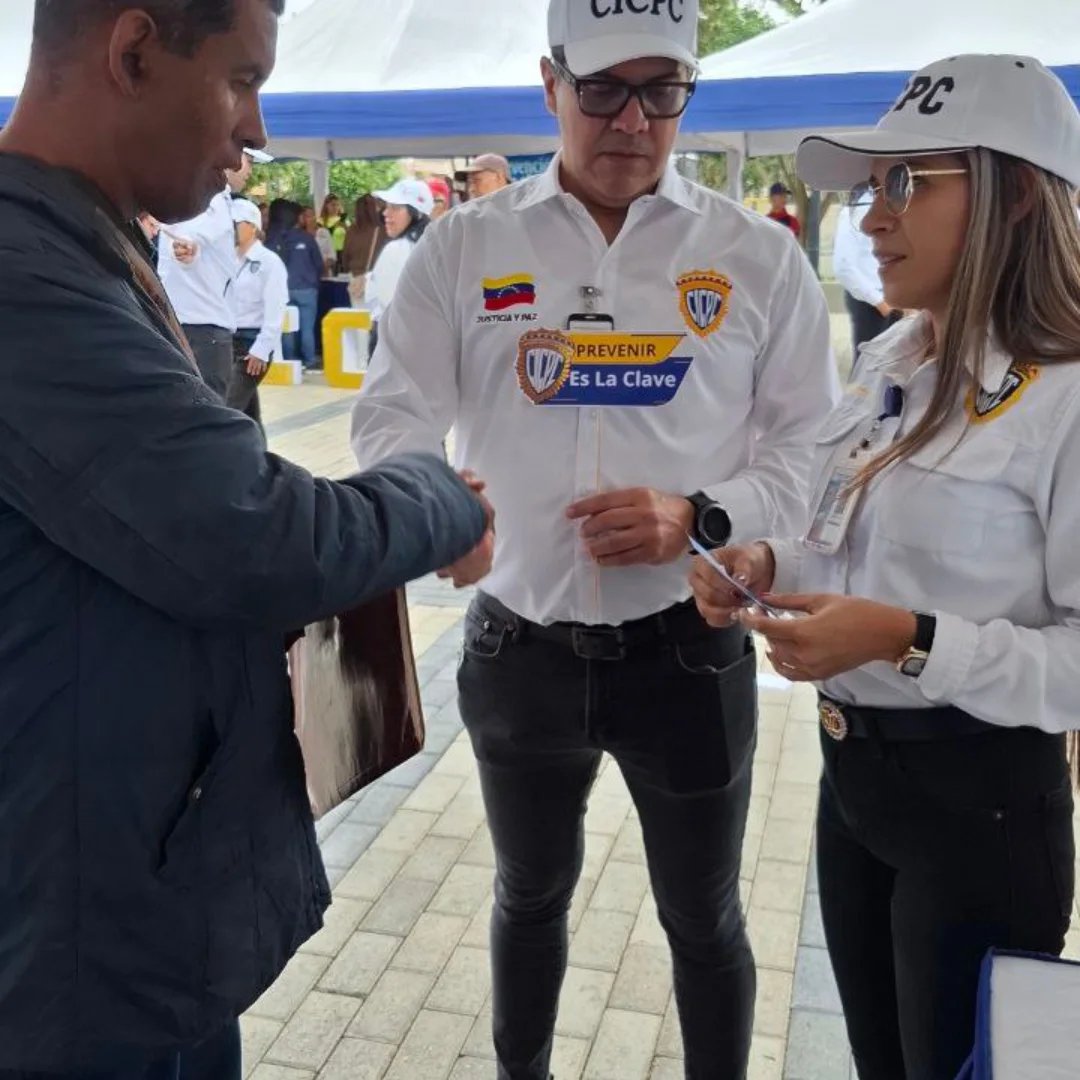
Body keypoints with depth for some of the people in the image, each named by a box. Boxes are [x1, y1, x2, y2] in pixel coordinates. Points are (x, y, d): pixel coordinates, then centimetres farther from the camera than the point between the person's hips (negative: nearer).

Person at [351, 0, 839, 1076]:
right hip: (517, 648, 2)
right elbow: (390, 414, -2)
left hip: (688, 649, -1)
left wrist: (700, 518, -19)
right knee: (529, 898, 25)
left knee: (704, 921, 19)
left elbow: (813, 444, -1)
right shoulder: (464, 244, -2)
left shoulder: (759, 255, -3)